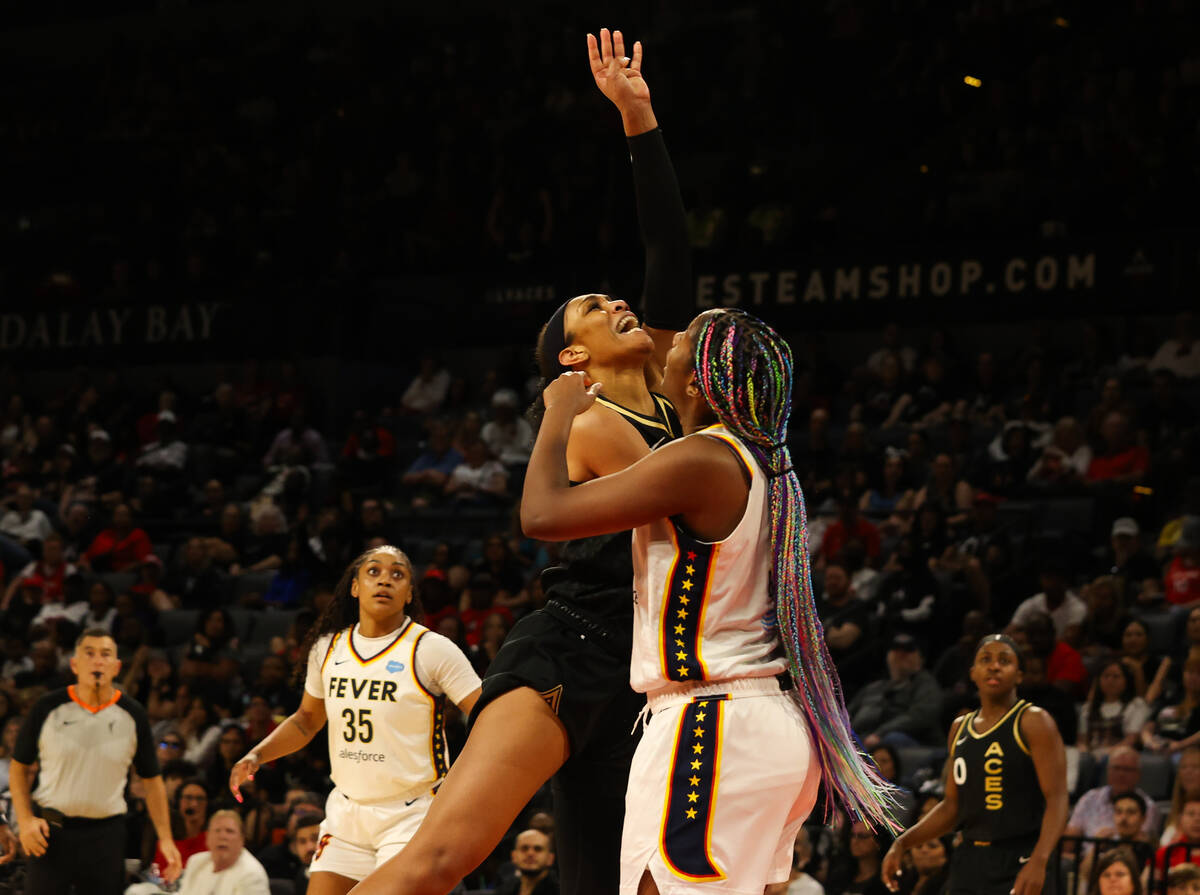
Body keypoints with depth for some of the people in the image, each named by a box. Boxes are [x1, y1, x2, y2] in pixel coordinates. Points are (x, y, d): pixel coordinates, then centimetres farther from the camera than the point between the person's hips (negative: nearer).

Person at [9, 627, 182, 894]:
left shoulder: (133, 715, 3)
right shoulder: (48, 708, 0)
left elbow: (151, 779, 9)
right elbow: (20, 767, 8)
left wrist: (165, 838, 2)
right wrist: (25, 820, -5)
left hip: (107, 834, 1)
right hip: (50, 831, -1)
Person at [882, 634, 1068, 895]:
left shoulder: (1033, 722, -5)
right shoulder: (959, 729, 15)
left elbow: (1057, 800, -13)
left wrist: (1039, 861, -27)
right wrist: (902, 844, 10)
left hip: (1019, 864, -6)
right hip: (970, 862, 6)